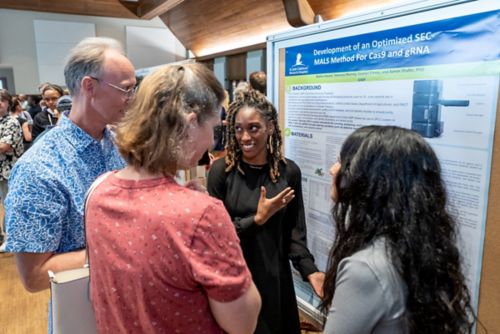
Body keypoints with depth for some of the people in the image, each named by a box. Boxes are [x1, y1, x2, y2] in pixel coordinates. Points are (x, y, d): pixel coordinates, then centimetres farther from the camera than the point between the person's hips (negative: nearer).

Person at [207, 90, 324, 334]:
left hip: (275, 276, 2)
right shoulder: (221, 170, -12)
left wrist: (310, 271, -14)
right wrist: (257, 219, -19)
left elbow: (294, 232, -2)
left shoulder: (289, 171, -5)